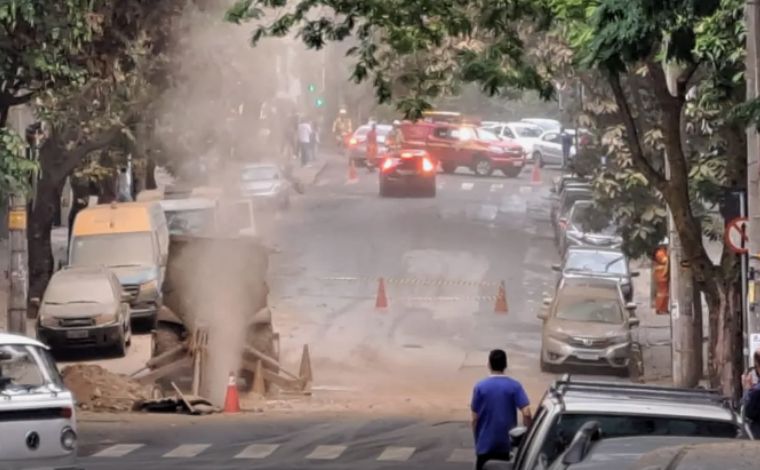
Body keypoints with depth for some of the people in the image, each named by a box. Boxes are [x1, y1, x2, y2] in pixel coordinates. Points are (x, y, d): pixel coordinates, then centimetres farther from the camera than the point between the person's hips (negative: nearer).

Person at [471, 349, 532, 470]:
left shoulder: (480, 387, -6)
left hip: (486, 444, -1)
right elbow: (526, 414, -15)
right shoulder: (514, 386, -6)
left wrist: (477, 440, 9)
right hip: (508, 444, 1)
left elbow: (475, 418, -4)